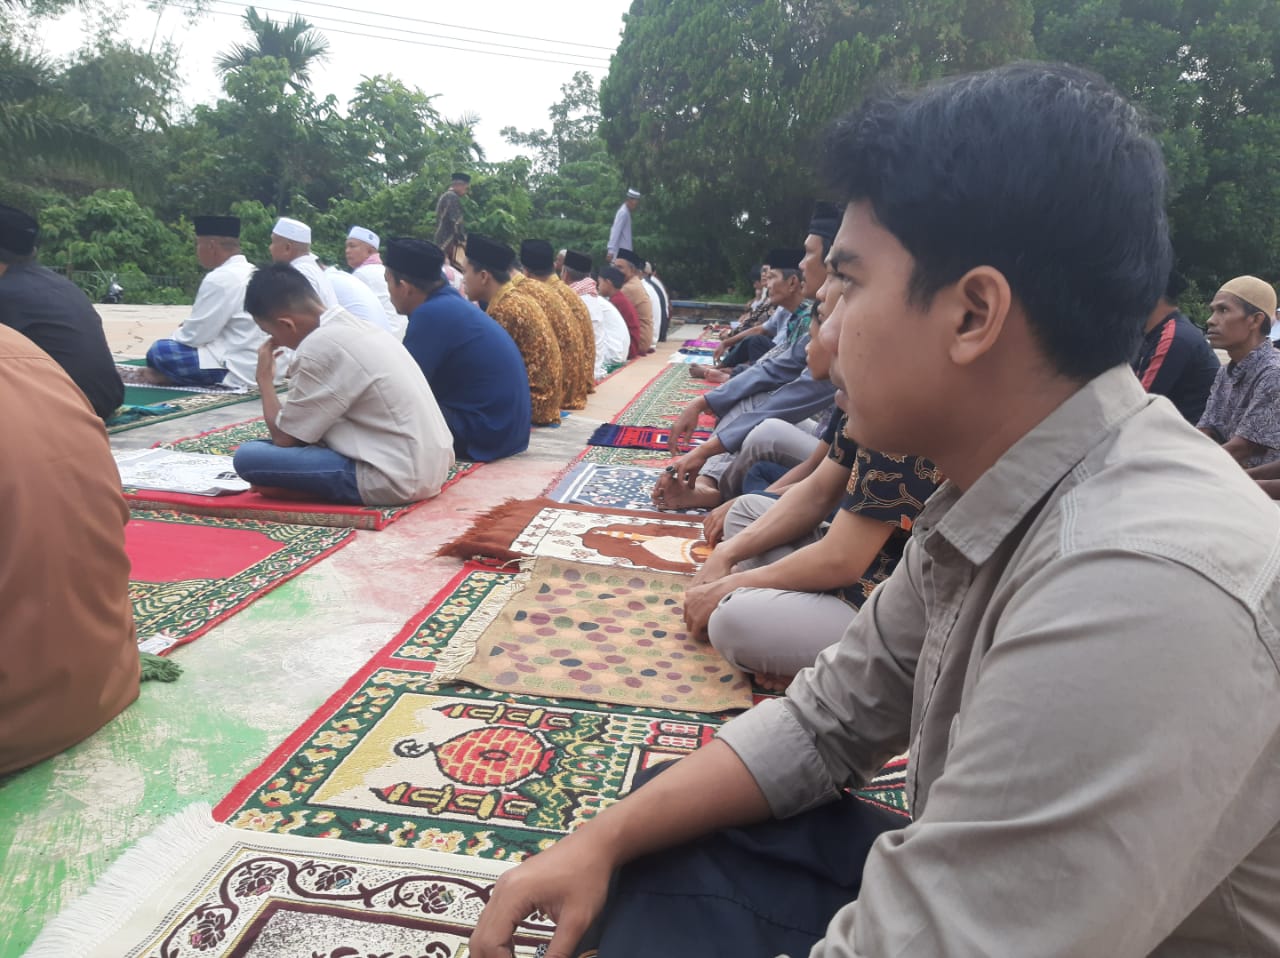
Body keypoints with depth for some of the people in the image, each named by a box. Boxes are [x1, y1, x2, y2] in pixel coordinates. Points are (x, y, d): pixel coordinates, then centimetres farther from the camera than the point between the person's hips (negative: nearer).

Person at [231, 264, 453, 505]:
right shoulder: (360, 327, 12)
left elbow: (283, 437, -5)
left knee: (247, 456, -9)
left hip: (393, 479, -9)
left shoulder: (320, 346, -14)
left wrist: (264, 379, 6)